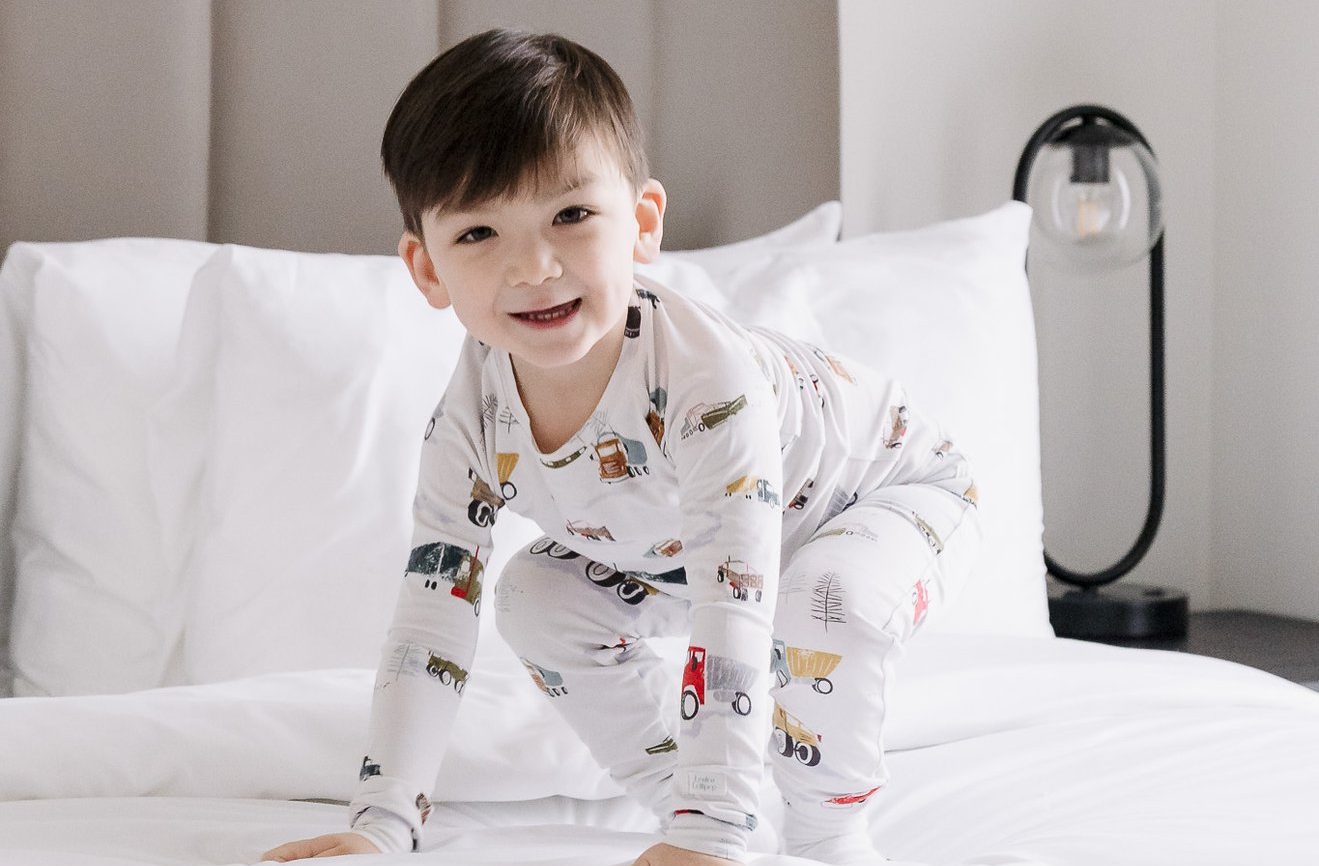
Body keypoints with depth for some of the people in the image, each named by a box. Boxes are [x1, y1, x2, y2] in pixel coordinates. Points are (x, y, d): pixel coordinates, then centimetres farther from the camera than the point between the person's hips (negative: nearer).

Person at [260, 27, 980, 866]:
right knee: (537, 599, -7)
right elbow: (433, 613, -20)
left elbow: (733, 609, -47)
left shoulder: (708, 377, -43)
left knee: (828, 599, -36)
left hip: (894, 489, -6)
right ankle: (678, 797, 8)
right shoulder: (474, 416, -25)